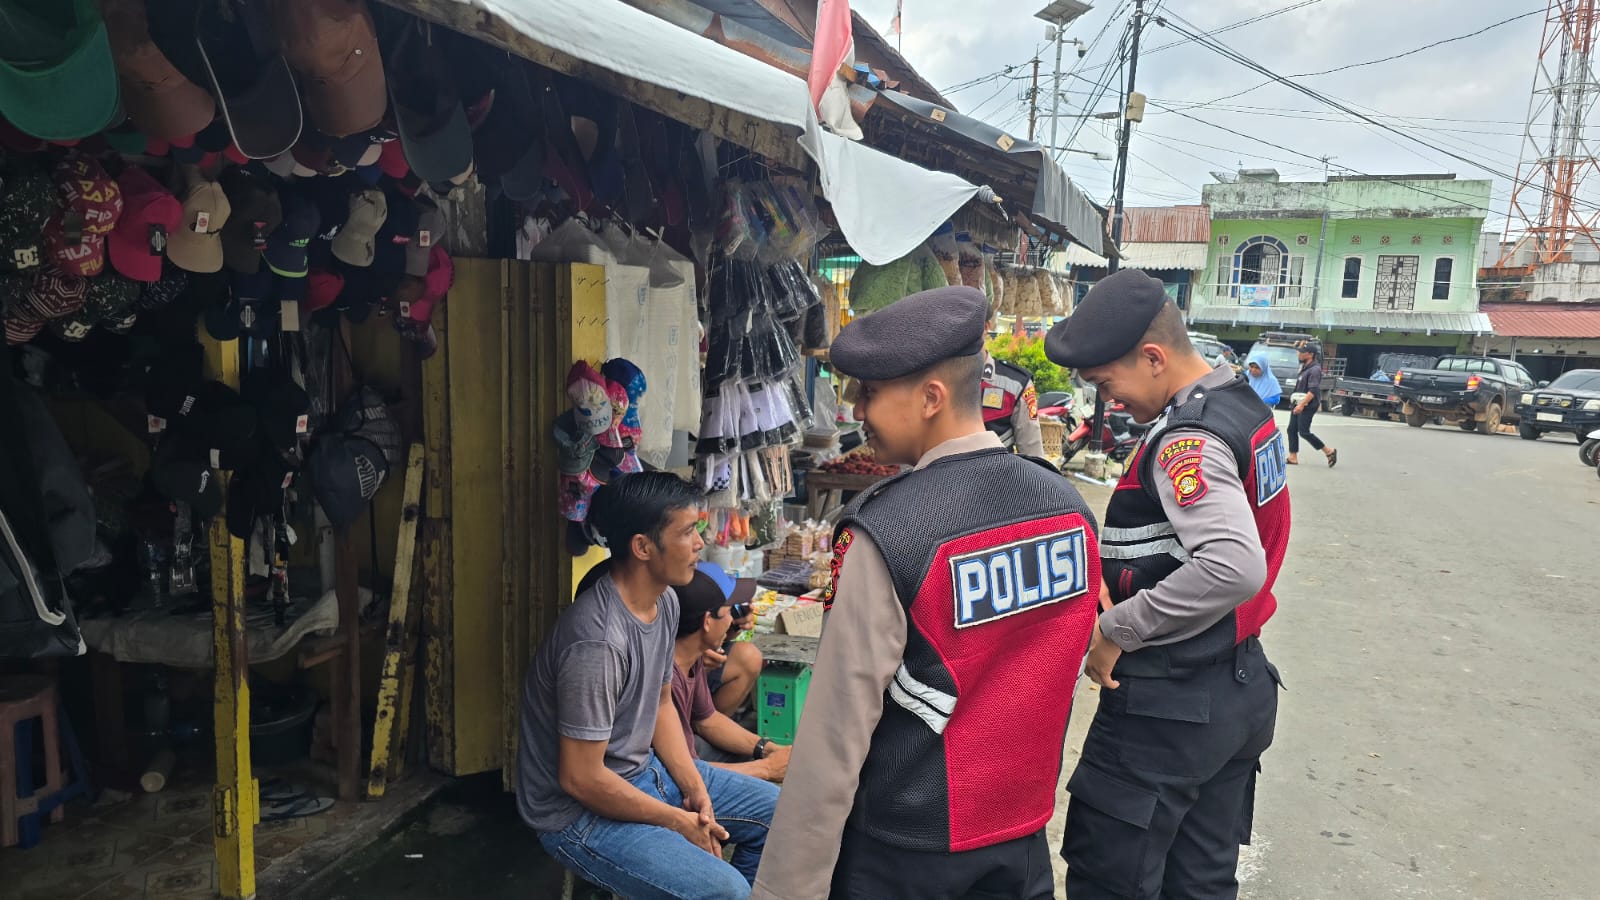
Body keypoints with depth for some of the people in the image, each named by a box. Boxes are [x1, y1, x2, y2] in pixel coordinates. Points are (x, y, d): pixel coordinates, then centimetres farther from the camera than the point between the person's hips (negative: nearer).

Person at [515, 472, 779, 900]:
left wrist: (695, 788, -2)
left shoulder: (665, 600, -3)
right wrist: (676, 821, -14)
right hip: (581, 811, -8)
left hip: (646, 770, 9)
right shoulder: (598, 640, -31)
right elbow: (580, 779, -25)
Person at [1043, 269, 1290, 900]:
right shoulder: (1244, 405, 8)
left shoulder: (1186, 438, -22)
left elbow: (1236, 568, -35)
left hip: (1169, 705, -9)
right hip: (1240, 687, 10)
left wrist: (1116, 629, -24)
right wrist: (1120, 573, 3)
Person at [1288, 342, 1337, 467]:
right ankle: (1293, 457, 9)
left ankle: (1329, 451, 2)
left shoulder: (1314, 369, -17)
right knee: (1292, 430, 6)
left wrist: (1302, 404, -29)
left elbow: (1313, 391, -25)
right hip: (1299, 403, 10)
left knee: (1304, 432, -10)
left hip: (1308, 405, -10)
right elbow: (1301, 359, 37)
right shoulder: (1305, 366, 10)